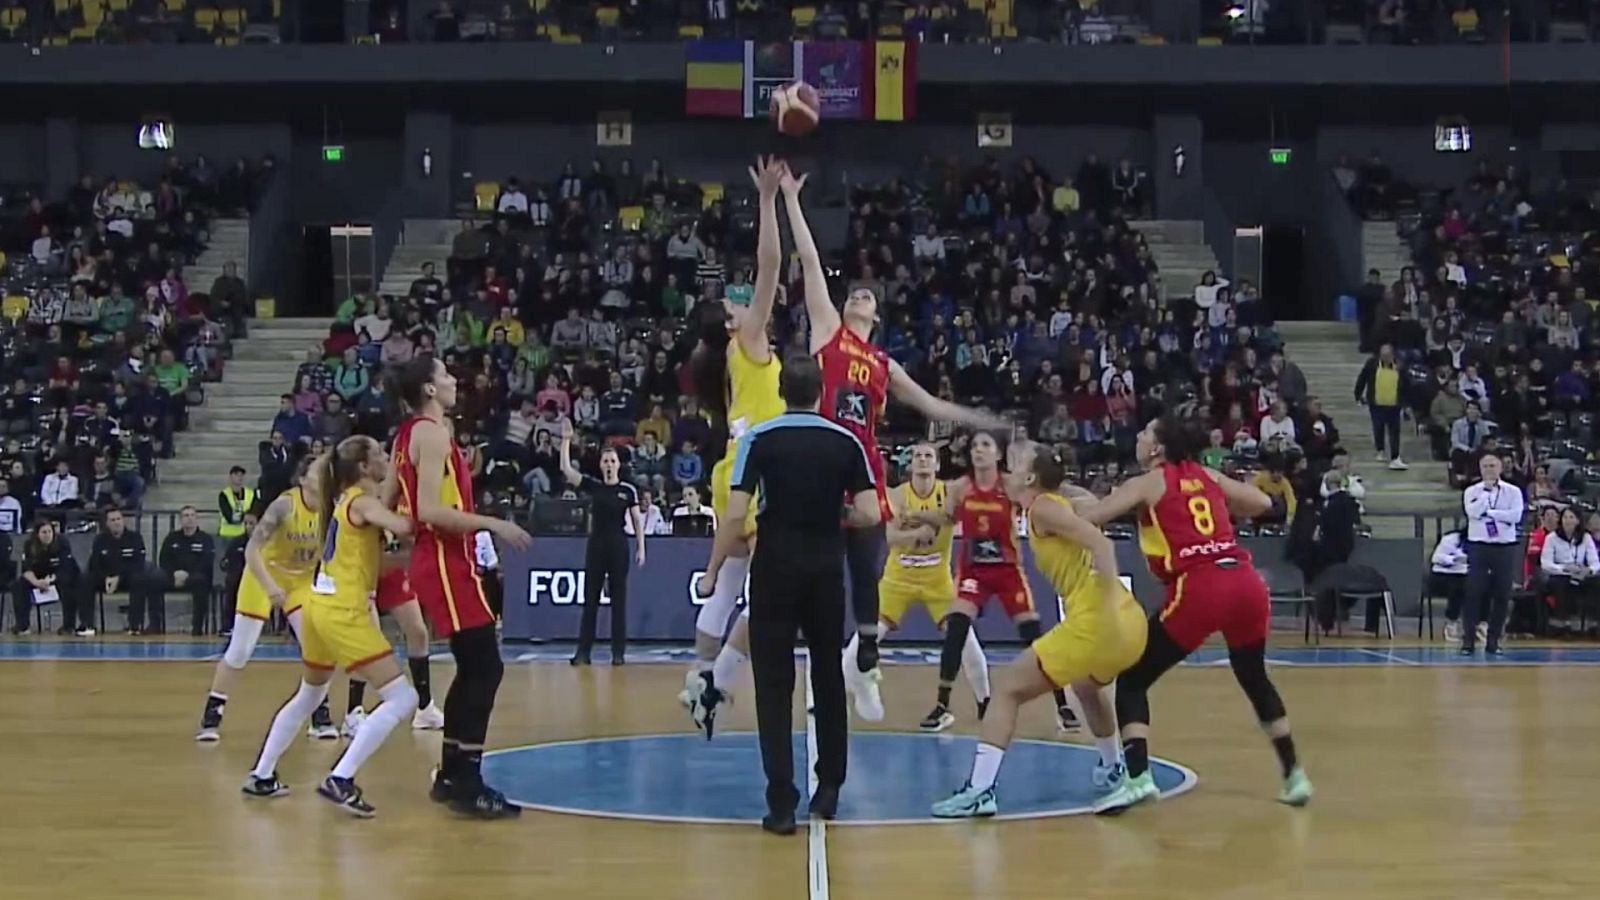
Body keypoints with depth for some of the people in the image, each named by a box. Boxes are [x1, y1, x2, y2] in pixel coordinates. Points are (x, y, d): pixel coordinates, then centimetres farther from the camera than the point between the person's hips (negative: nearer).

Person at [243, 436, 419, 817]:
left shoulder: (348, 500, 16)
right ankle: (340, 781, -14)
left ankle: (261, 776, 35)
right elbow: (404, 526, -31)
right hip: (343, 613, -10)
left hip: (321, 605, 10)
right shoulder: (363, 501, -11)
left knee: (310, 696, 29)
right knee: (402, 698, -9)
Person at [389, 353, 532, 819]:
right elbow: (431, 510, -23)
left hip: (434, 559, 10)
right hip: (446, 562, -10)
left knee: (473, 669, 15)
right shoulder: (432, 433, -14)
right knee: (485, 668, -9)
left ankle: (450, 774, 20)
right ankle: (467, 784, -11)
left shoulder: (407, 435, 15)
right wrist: (493, 524, -22)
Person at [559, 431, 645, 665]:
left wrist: (640, 548, -2)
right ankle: (583, 651, 6)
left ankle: (618, 652, 7)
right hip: (595, 544, 1)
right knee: (590, 598, 3)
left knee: (619, 599, 2)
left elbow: (637, 521, 3)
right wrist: (566, 441, -12)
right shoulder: (593, 486, 4)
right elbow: (566, 469, -6)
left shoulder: (628, 490, 0)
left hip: (618, 545, -1)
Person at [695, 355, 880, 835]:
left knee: (774, 685, 1)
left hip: (775, 567, -2)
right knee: (828, 678, 17)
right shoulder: (846, 442, 2)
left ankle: (782, 802, -3)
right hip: (826, 568, 2)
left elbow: (735, 515, -11)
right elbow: (869, 514, -4)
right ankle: (829, 787, 25)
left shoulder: (759, 439, -4)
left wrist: (712, 572, -2)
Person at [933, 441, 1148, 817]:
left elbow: (1101, 543, -16)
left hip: (1094, 623, -9)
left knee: (1008, 690, -2)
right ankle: (1113, 768, 50)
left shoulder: (1043, 507, -5)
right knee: (1087, 686, 39)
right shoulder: (1059, 503, 21)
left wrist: (1109, 609, -21)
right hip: (1130, 622, 9)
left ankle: (980, 790, -10)